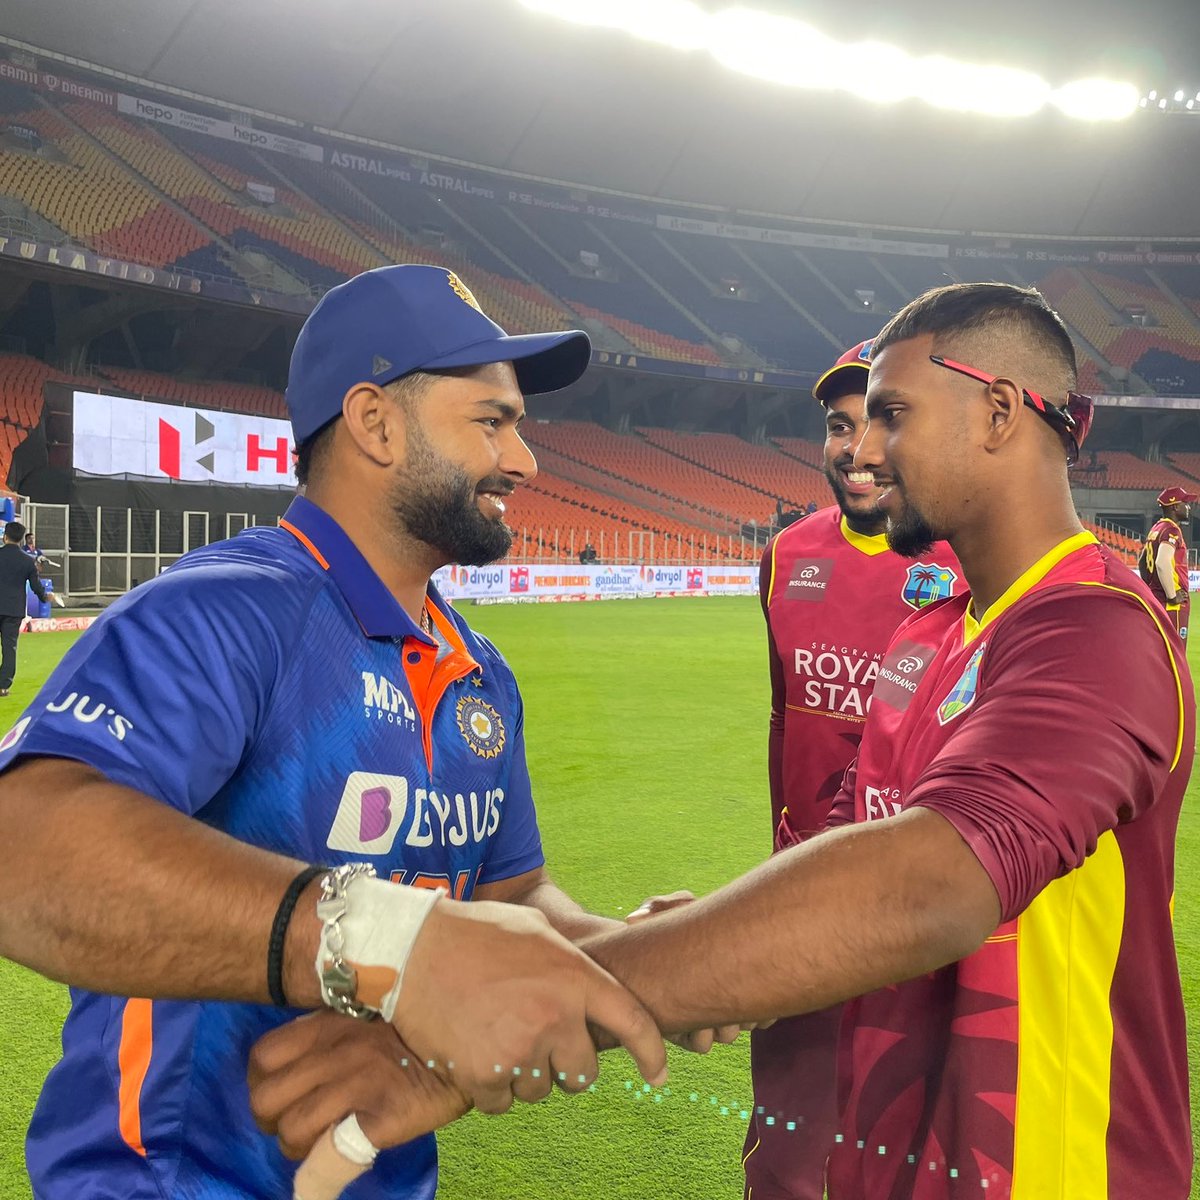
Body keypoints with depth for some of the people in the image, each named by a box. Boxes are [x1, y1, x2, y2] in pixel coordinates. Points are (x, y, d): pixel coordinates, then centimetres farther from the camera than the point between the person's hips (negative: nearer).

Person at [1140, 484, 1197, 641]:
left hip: (1154, 599, 10)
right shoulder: (1172, 530, -14)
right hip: (1172, 605, -10)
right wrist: (1172, 596, -22)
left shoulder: (1155, 529, 15)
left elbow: (1141, 562, 24)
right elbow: (1163, 563, -29)